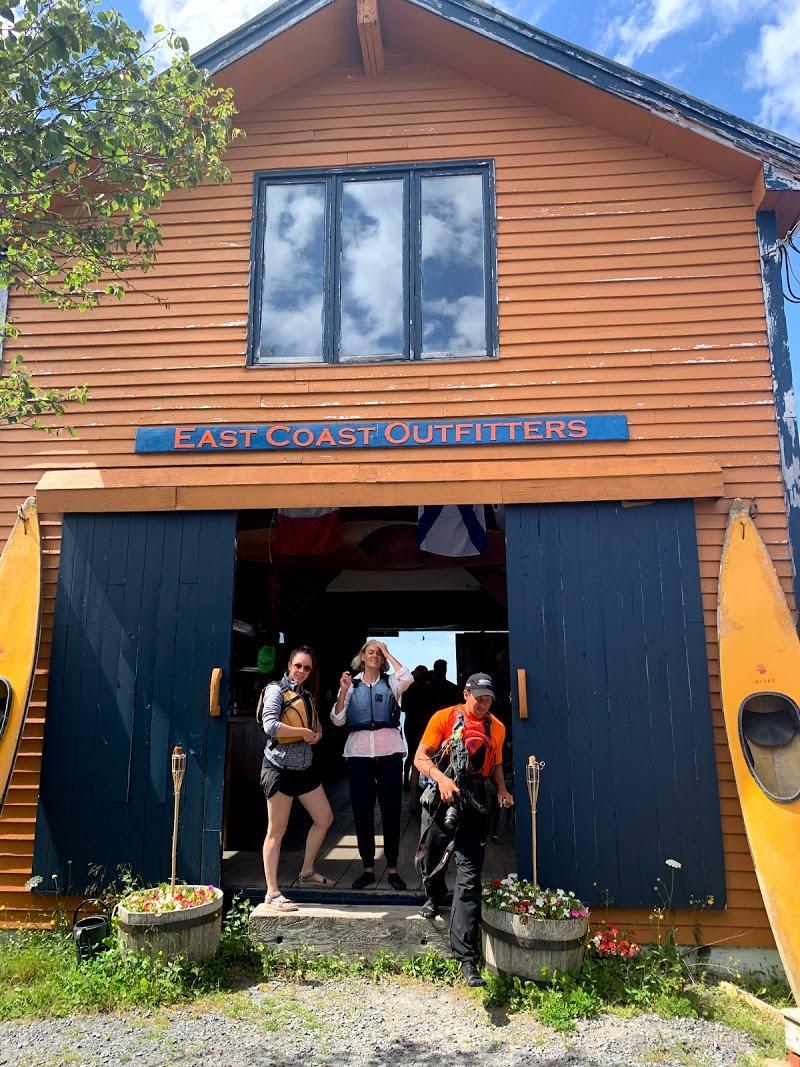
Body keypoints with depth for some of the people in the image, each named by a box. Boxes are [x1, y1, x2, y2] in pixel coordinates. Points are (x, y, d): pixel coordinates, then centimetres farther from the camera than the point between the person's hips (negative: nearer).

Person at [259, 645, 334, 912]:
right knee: (277, 830, -1)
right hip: (280, 767, -8)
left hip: (305, 767, 8)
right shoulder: (276, 690, -8)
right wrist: (303, 732, -14)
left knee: (324, 818, 14)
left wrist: (316, 735, -3)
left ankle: (307, 871, 31)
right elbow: (270, 725, -22)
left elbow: (317, 728, 21)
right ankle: (272, 892, 8)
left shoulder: (307, 695, 14)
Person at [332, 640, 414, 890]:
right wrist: (343, 691, -11)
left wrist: (388, 654, -6)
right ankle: (368, 868, 17)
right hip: (358, 751, 1)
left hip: (389, 751, -1)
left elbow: (407, 678, -16)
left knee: (391, 810, 4)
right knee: (362, 810, 6)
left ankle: (392, 868, 14)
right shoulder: (352, 684, 8)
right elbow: (338, 720, 3)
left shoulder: (390, 682, 7)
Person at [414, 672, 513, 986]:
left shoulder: (497, 728, 8)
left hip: (474, 803, 1)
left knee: (469, 877, -5)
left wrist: (501, 788, 2)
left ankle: (466, 955, -1)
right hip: (441, 798, -1)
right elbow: (420, 757, -7)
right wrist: (441, 777, -25)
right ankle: (435, 897, 48)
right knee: (429, 861, 11)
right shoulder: (444, 718, -4)